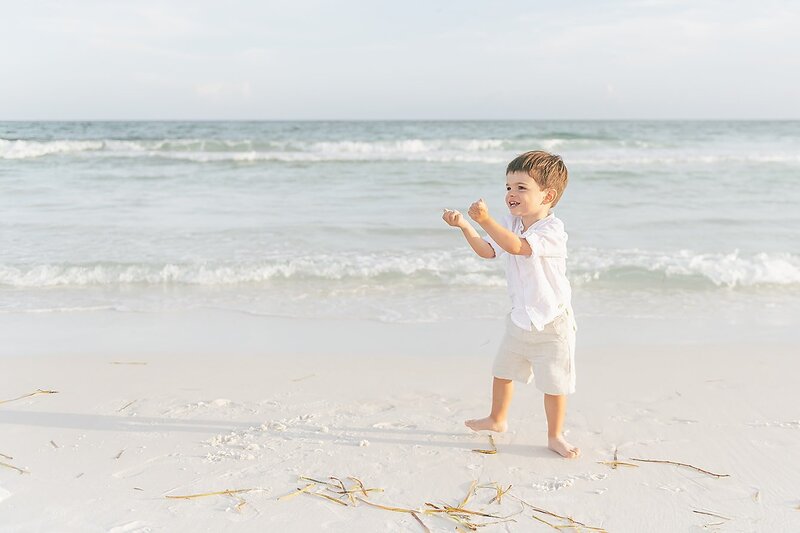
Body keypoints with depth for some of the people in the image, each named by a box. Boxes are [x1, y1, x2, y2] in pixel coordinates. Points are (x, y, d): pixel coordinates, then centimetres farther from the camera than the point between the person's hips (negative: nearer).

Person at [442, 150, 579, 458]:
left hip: (552, 321, -7)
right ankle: (497, 419, 42)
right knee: (502, 370, 21)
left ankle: (555, 436, 22)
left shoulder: (552, 229, -23)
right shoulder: (510, 224, 1)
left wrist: (485, 220, -45)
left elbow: (516, 246, -37)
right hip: (520, 317, 7)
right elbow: (487, 251, 2)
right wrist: (464, 226, -11)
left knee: (554, 383, 3)